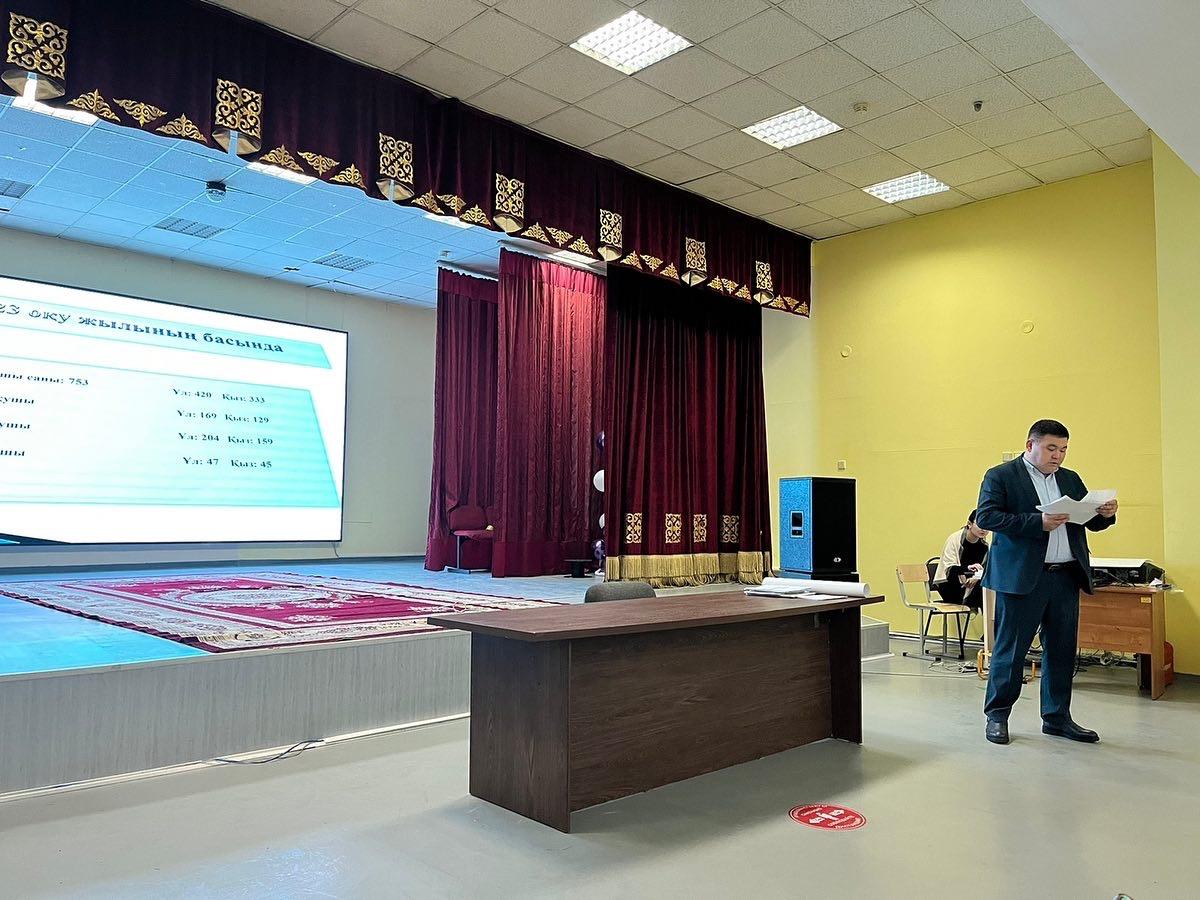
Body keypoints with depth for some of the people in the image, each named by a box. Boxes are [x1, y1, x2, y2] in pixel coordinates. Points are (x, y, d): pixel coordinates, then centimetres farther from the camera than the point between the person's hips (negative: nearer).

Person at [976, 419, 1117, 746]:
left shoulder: (1071, 479, 17)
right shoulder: (1000, 476, -3)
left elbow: (1089, 522, 18)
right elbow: (986, 516, -14)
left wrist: (1104, 514, -6)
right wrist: (1037, 523, -21)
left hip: (1067, 578, 6)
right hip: (1022, 577, -6)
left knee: (1061, 651, 11)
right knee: (1010, 649, 1)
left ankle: (1057, 717, 24)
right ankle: (996, 715, 13)